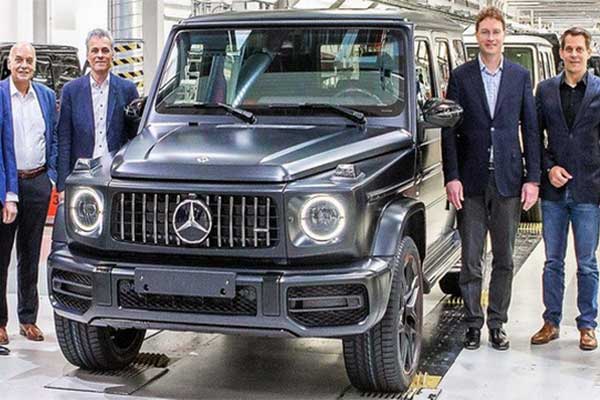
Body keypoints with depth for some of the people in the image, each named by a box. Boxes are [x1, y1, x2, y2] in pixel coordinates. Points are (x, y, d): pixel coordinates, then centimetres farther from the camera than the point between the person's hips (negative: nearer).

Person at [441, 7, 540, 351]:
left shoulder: (521, 76, 6)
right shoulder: (461, 76, 2)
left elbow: (531, 129, 5)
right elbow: (450, 131, 0)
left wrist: (533, 178, -2)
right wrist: (452, 177, -8)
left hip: (508, 180, 1)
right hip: (472, 181, -1)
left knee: (504, 259, 8)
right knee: (471, 259, 5)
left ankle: (498, 324, 19)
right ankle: (474, 323, 16)